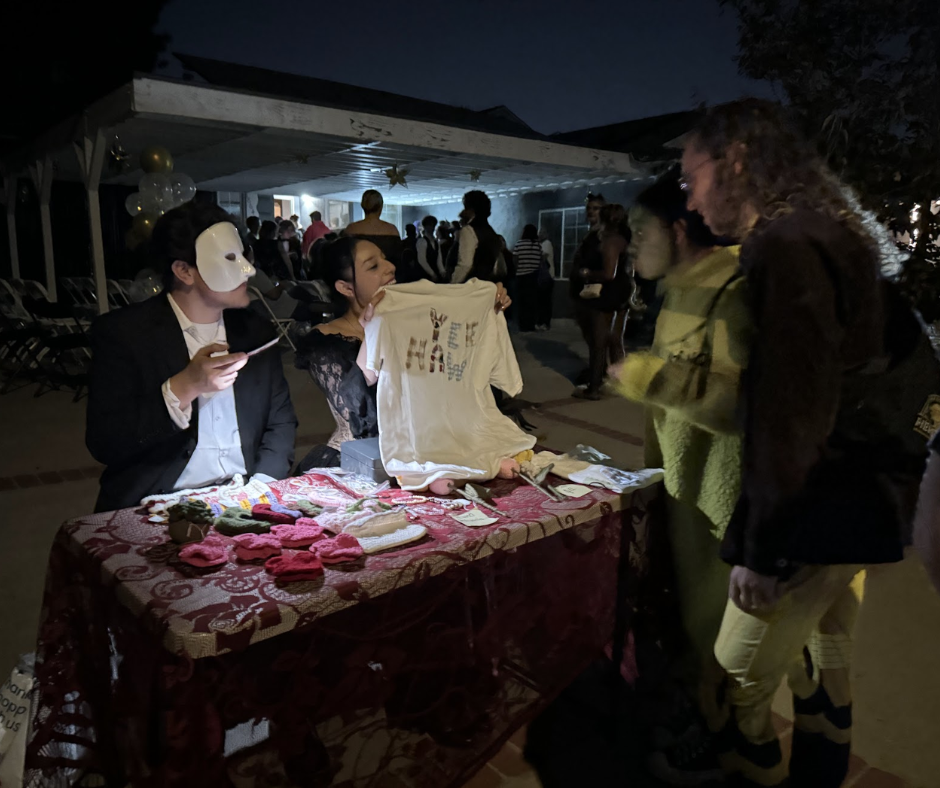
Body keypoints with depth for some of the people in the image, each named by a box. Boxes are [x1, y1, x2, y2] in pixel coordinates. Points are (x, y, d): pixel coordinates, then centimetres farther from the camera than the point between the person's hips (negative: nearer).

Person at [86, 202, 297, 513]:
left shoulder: (256, 331, 6)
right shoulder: (121, 332, -5)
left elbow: (281, 421, 9)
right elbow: (103, 444, -10)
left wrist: (262, 485, -8)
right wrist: (184, 388, -22)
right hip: (162, 505, -3)